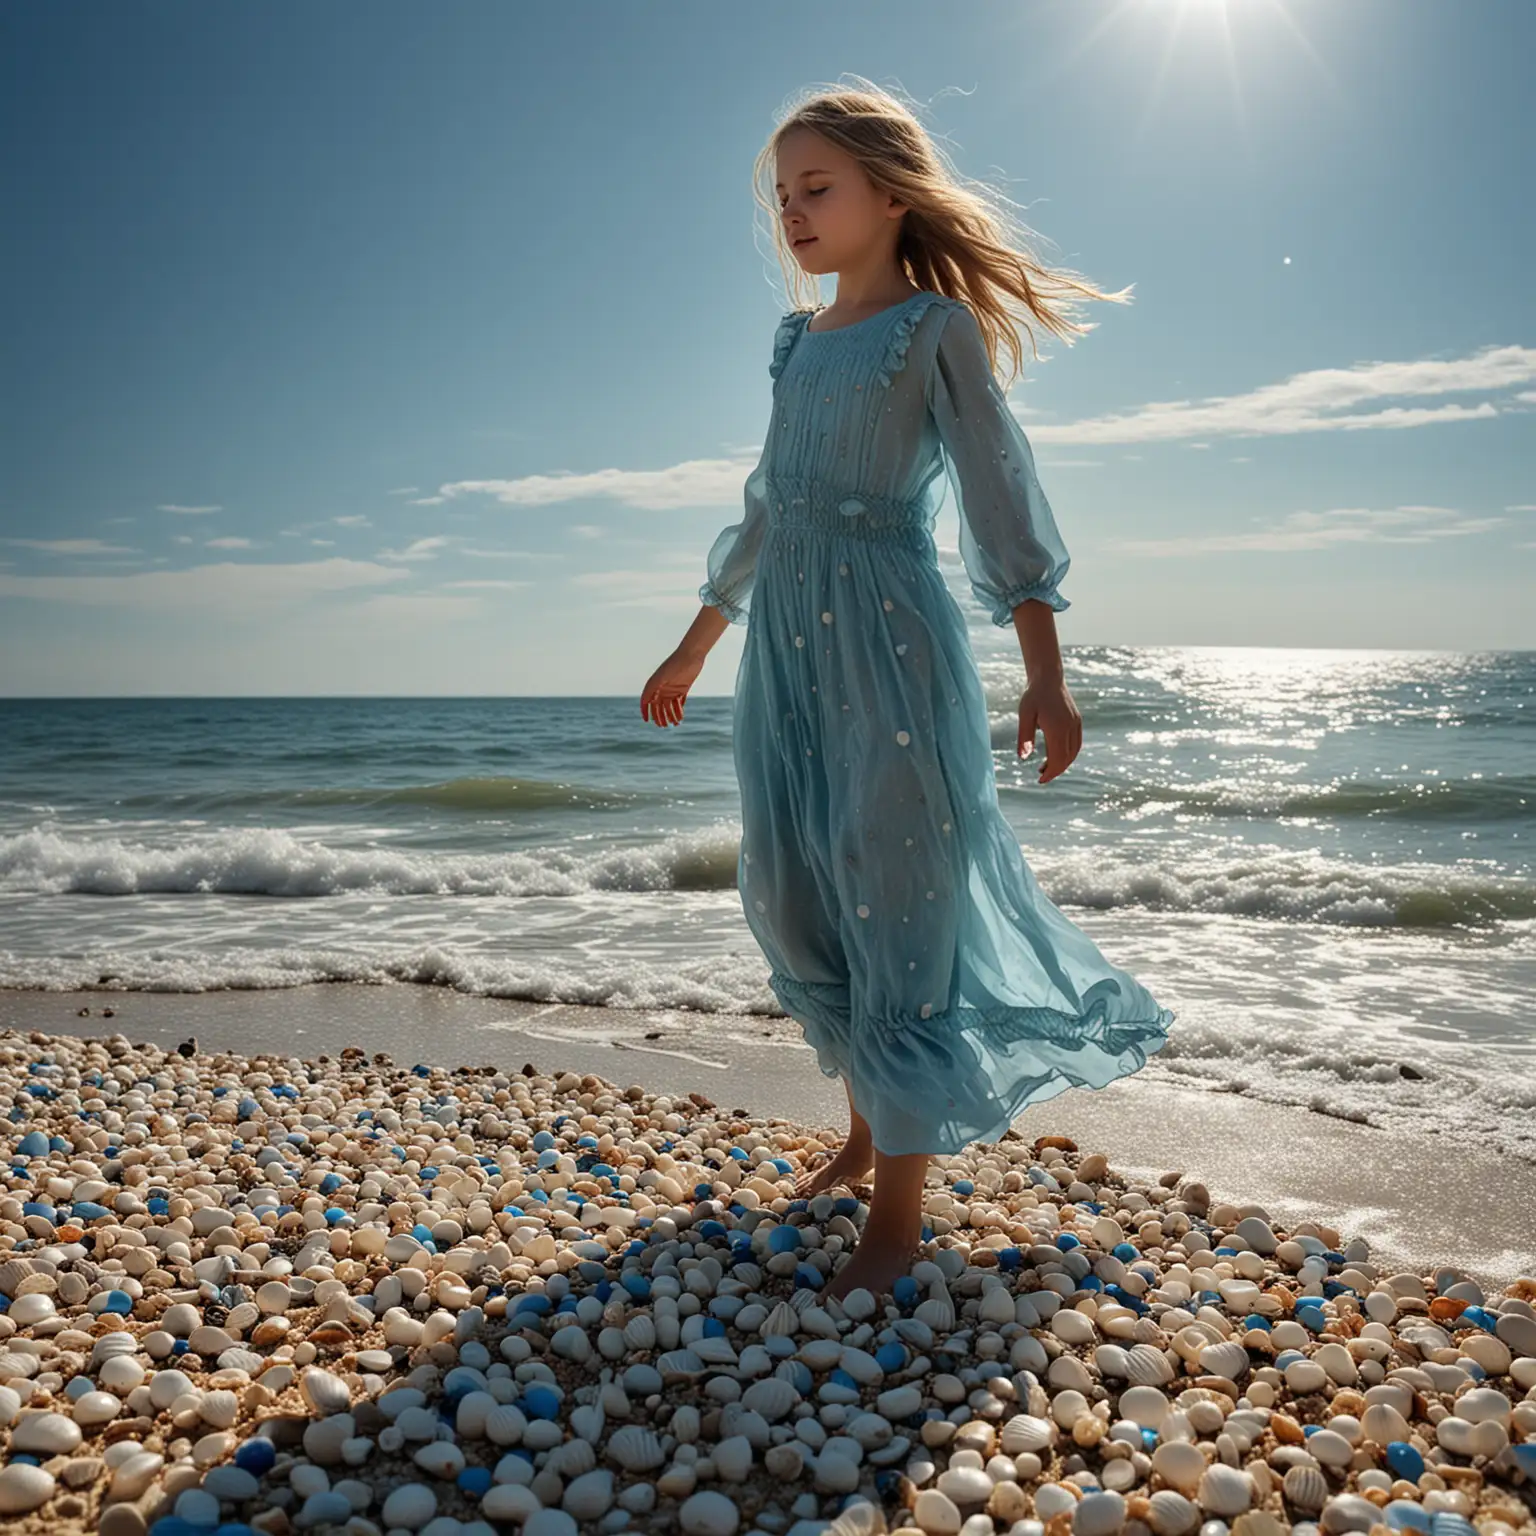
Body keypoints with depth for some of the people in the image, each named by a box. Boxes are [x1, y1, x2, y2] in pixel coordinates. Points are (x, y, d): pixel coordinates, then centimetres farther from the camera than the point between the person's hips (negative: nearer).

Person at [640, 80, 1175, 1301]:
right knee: (794, 908, 9)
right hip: (787, 649, 7)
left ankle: (900, 1212, 8)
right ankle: (869, 1130, 30)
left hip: (890, 643, -7)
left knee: (895, 904, -4)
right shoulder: (800, 342, 18)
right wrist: (694, 649, 27)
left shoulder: (937, 327, -1)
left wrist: (1045, 675, -16)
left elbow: (1002, 495, -7)